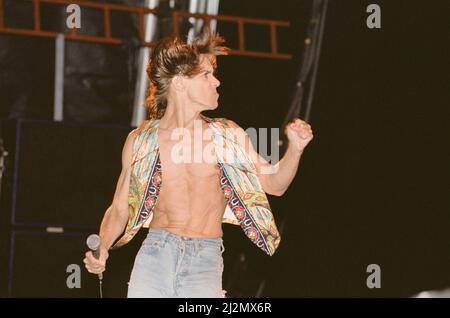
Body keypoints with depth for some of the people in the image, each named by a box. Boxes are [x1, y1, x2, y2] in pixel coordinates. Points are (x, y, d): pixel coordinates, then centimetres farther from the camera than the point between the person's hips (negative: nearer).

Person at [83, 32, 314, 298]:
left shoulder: (227, 136, 8)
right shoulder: (140, 141, 6)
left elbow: (275, 183, 13)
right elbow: (120, 209, 11)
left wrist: (295, 149, -5)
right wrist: (101, 249, -6)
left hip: (206, 260, 0)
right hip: (154, 256, 0)